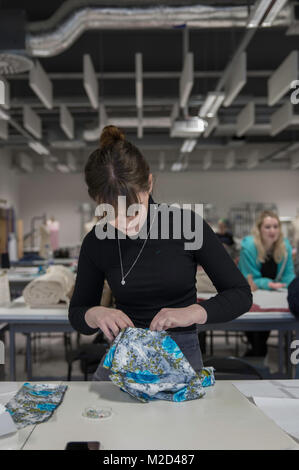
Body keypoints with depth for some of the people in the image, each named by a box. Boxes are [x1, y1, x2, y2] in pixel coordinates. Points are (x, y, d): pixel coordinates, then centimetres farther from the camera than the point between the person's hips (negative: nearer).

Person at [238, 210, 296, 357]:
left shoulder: (285, 246, -5)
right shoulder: (248, 247, -19)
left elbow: (288, 274, -1)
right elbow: (250, 280, -17)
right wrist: (268, 284, -34)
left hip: (273, 294, 4)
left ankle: (256, 351, 0)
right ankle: (259, 352, -2)